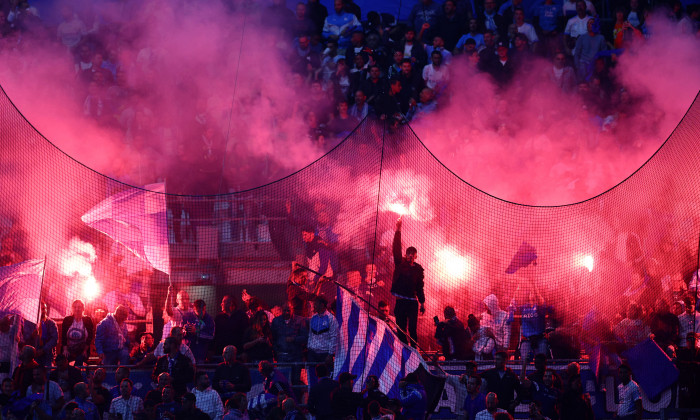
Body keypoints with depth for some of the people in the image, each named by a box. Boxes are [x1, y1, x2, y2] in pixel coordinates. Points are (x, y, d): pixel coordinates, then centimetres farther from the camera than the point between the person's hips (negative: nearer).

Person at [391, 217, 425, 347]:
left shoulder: (418, 269, 8)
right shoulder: (400, 263, 6)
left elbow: (420, 287, 13)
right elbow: (396, 248, -4)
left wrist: (422, 303, 10)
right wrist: (398, 230, -12)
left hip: (412, 301, 0)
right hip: (400, 301, 0)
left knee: (412, 328, -7)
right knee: (401, 328, 1)